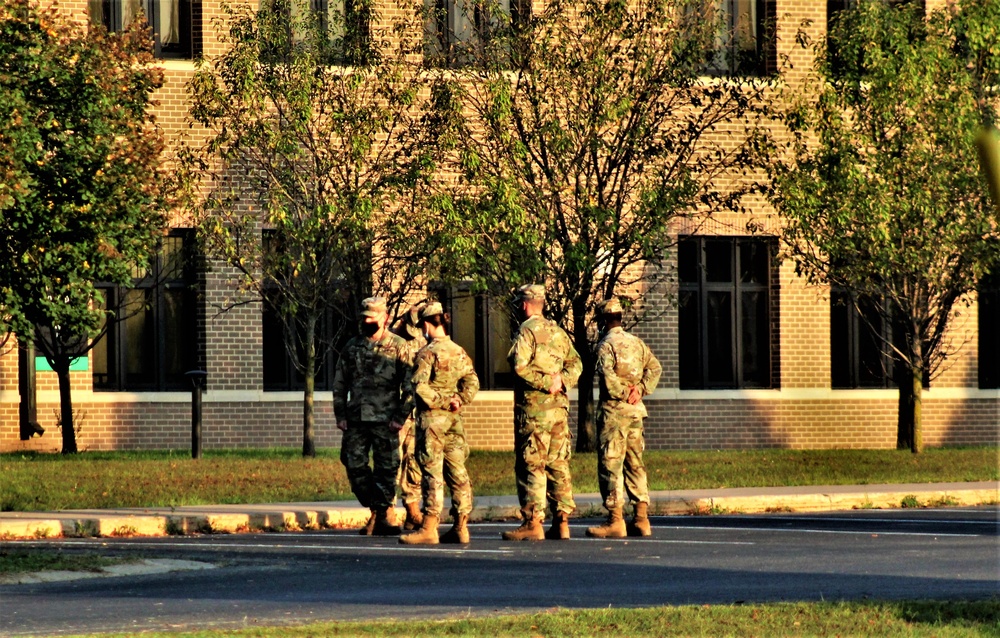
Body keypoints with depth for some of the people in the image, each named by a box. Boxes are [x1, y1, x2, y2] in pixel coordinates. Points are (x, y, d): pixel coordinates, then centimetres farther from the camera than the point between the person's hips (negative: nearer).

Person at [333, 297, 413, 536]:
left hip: (384, 420, -5)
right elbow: (340, 384, 17)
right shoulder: (352, 347, 13)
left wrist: (401, 417, -11)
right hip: (356, 419, 5)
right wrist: (340, 415, 8)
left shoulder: (398, 347, -1)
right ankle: (385, 515, 13)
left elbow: (410, 386, -4)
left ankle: (382, 515, 7)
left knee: (385, 470, -2)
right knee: (354, 465, 1)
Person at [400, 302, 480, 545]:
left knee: (432, 473, -8)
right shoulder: (459, 352, 10)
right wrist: (457, 401, 0)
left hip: (432, 417, -7)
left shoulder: (427, 352, -11)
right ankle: (461, 527, 10)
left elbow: (420, 387, -19)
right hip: (454, 419, 7)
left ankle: (429, 529, -10)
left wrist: (441, 401, -9)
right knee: (456, 471, 8)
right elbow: (472, 383, 8)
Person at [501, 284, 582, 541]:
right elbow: (575, 364, 15)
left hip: (534, 407, -7)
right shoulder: (558, 331, 15)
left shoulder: (527, 331, -8)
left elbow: (520, 367, -21)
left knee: (531, 466, -5)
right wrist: (561, 381, -1)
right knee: (558, 464, 9)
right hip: (560, 406, 7)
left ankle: (533, 523, -8)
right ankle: (562, 522, 10)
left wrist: (546, 382, -14)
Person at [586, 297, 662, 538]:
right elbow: (654, 368, 10)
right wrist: (640, 390, 3)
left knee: (610, 464, -5)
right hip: (636, 410, 7)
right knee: (635, 463, 11)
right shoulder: (637, 342, 12)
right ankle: (641, 519, 9)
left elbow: (607, 377, -22)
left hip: (613, 410, -7)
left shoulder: (606, 345, -10)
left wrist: (623, 393, -9)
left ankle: (615, 520, -8)